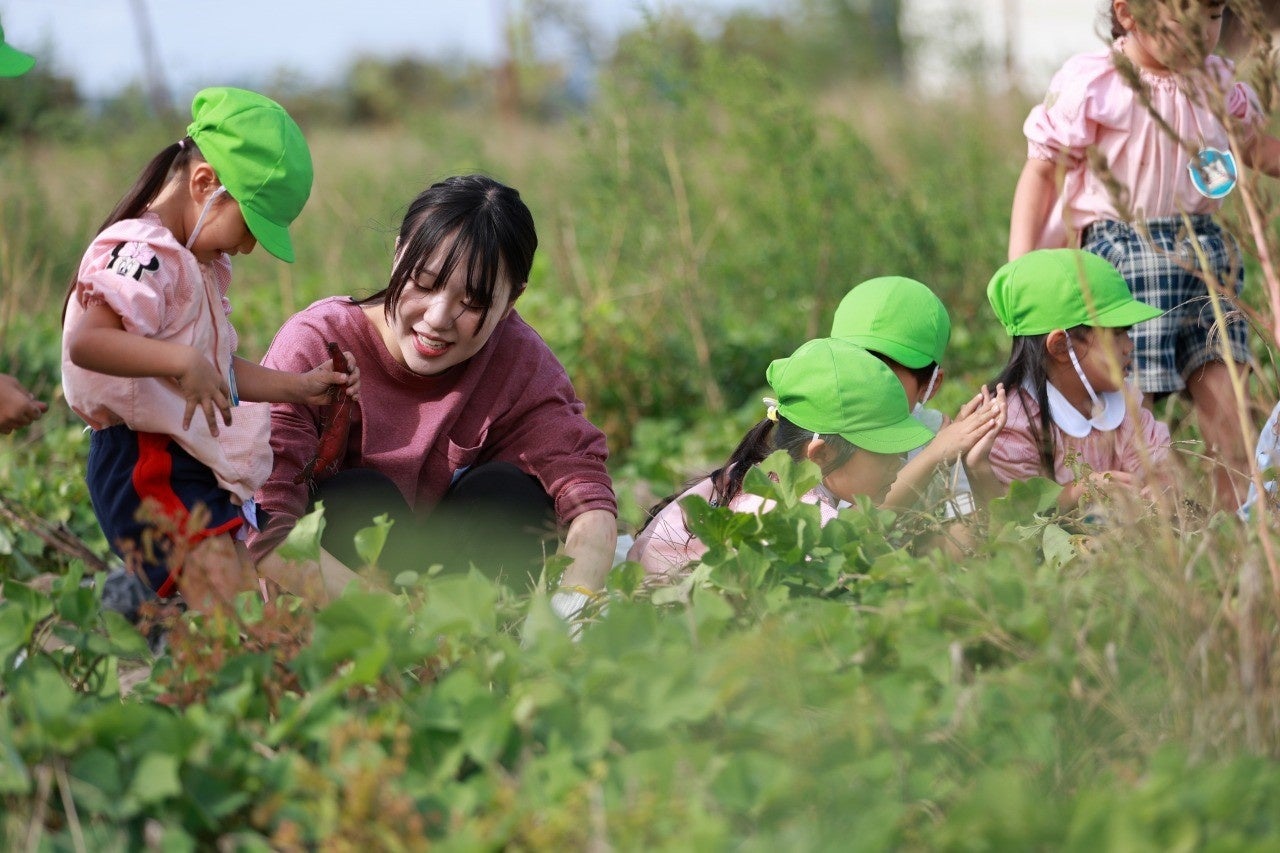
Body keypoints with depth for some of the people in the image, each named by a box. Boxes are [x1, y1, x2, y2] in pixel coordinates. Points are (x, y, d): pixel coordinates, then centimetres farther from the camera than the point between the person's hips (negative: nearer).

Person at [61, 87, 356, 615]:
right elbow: (85, 341, -29)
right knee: (227, 602, -23)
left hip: (196, 462, 10)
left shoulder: (199, 263, 17)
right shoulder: (142, 253, -14)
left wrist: (297, 387, 22)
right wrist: (181, 362, -38)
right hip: (148, 463, -10)